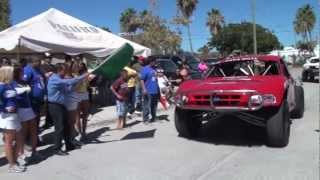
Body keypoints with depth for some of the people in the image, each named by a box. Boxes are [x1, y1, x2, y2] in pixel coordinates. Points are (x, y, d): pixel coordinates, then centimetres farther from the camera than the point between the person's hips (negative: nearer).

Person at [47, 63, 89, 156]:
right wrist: (82, 77, -24)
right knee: (59, 127, -5)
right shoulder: (54, 79, -16)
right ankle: (57, 148, 7)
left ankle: (69, 145, 25)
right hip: (55, 106, -9)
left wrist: (73, 84, -2)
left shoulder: (60, 79, 15)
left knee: (66, 126, 13)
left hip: (61, 105, 10)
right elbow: (69, 81, -27)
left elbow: (67, 90, 12)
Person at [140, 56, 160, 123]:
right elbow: (142, 80, -14)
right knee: (147, 106, -4)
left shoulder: (154, 69, 13)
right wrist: (144, 89, -21)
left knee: (154, 105, 16)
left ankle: (153, 117, 29)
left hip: (155, 91, 8)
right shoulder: (145, 69, -10)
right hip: (148, 91, -8)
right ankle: (145, 119, 4)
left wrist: (157, 88, 18)